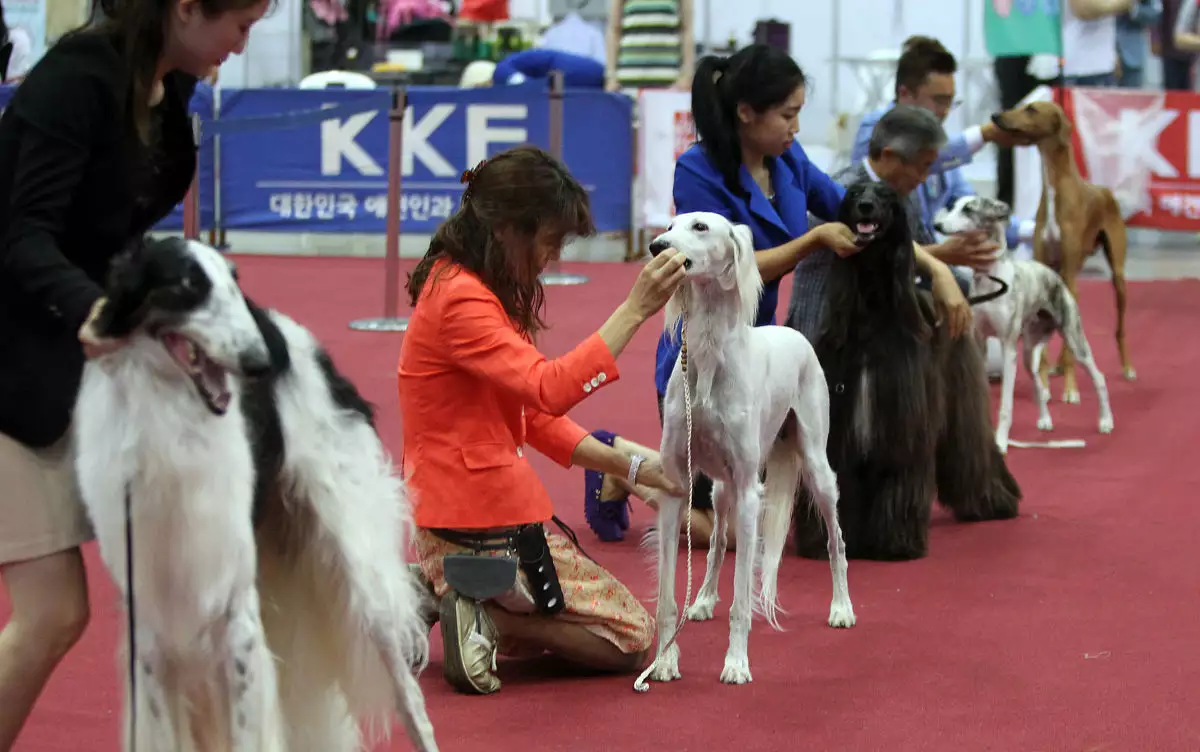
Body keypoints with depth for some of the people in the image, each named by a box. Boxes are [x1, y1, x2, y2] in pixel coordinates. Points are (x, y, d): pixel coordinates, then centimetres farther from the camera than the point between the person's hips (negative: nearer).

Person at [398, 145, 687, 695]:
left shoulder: (482, 289, 12)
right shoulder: (460, 299, -20)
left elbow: (535, 415, 13)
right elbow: (551, 388, -31)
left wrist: (630, 466, 4)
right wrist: (635, 310, -30)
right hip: (477, 523, -10)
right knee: (633, 638, 1)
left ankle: (439, 597, 11)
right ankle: (481, 617, -8)